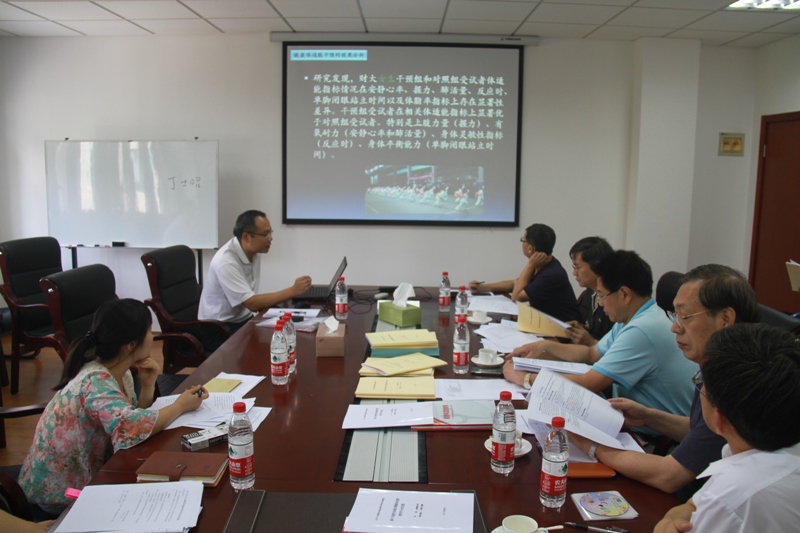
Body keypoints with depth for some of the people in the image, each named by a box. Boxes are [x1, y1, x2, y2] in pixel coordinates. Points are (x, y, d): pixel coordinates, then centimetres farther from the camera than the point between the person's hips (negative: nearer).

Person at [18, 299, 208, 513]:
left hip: (84, 474, 7)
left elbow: (133, 416, 3)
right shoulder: (96, 382, -28)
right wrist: (180, 406, -27)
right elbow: (132, 428, -42)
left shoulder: (119, 372, -3)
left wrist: (148, 386, -13)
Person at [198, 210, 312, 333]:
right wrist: (293, 291, -28)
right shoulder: (226, 262, -25)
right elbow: (252, 304, -25)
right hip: (219, 327, -8)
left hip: (244, 319, 8)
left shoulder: (254, 250, 0)